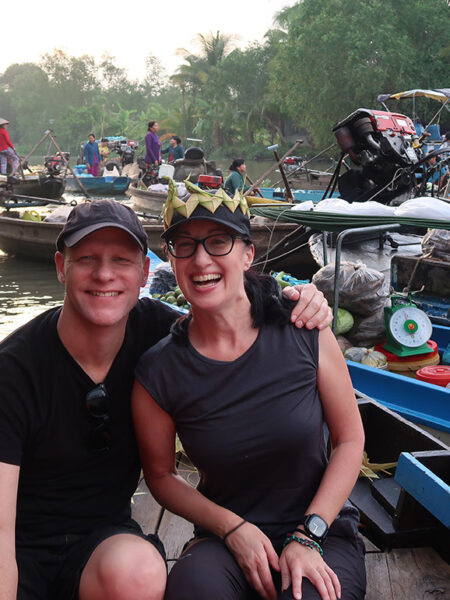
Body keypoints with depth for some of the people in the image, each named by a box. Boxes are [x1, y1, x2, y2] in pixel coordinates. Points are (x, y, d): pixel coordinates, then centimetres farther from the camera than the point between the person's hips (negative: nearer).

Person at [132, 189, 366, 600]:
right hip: (226, 537, 0)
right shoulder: (158, 373, -10)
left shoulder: (303, 330, -11)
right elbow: (161, 475, 4)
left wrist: (308, 535, -10)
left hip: (324, 534, 1)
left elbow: (350, 439, -3)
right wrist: (232, 528, -10)